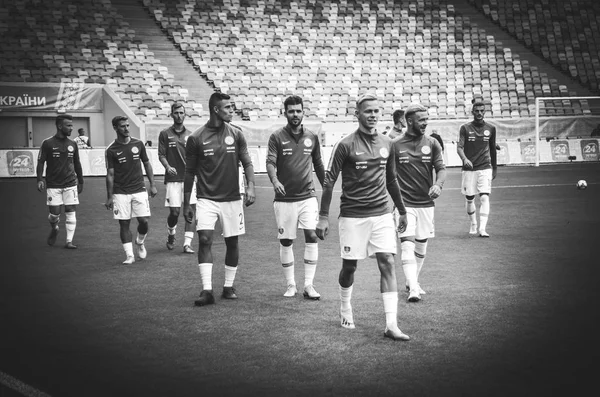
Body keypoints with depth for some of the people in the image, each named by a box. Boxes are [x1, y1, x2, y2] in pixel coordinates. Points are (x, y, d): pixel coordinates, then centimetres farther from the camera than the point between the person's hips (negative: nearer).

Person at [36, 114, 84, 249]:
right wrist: (40, 179, -15)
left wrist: (81, 182, 18)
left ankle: (69, 241, 4)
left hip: (70, 184, 3)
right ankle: (54, 229, 32)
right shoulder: (48, 143, -4)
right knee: (54, 213, -1)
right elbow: (40, 162, -3)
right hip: (53, 185, -3)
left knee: (71, 213, -3)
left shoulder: (72, 144, 7)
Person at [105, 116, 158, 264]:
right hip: (120, 193, -1)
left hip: (139, 190, 2)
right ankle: (129, 255, 7)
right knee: (124, 224, -1)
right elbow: (110, 174, -1)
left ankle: (140, 242, 25)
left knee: (144, 221, -5)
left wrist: (152, 185, 7)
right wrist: (109, 197, -4)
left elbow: (147, 164, 12)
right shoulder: (111, 150, -3)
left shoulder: (138, 144, 3)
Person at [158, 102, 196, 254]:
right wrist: (168, 167, -16)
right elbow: (161, 155, 1)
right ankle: (171, 235, 27)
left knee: (191, 210, -5)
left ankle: (187, 243, -1)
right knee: (174, 212, -3)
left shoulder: (190, 135, 11)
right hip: (173, 179, -2)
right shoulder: (165, 134, 4)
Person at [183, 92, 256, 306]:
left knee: (232, 242, 6)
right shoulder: (196, 138, -3)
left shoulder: (236, 134, 2)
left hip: (232, 198, 2)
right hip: (206, 199, -2)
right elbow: (189, 172, 4)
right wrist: (186, 203, 4)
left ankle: (228, 287, 21)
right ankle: (207, 290, -14)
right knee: (204, 239, -16)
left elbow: (247, 162, 4)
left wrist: (250, 186, -13)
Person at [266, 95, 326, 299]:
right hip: (284, 198, -1)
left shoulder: (312, 137, 8)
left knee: (312, 236, -11)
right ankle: (290, 285, 18)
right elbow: (270, 162, -12)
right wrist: (274, 180, -31)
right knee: (286, 242, 4)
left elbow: (318, 165, 17)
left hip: (307, 196, 1)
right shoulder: (277, 137, -1)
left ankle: (308, 285, -4)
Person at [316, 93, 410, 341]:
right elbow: (329, 181, -6)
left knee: (388, 263, -7)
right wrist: (323, 217, -9)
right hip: (353, 215, -3)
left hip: (382, 214, 4)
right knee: (349, 266, 7)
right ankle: (345, 309, 35)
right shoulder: (345, 145, -7)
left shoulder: (386, 144, 8)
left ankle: (391, 325, -9)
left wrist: (402, 211, 23)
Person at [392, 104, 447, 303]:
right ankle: (413, 289, -17)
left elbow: (441, 169, 1)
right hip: (405, 204, -3)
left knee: (421, 247, 12)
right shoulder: (395, 145, -4)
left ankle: (412, 281, 32)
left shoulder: (432, 144, 4)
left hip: (426, 203, 3)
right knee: (407, 245, -14)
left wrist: (438, 184, -20)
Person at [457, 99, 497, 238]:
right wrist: (464, 159, -27)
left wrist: (495, 168, 20)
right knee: (470, 199, 8)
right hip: (469, 169, 0)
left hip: (485, 168, 0)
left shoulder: (491, 129, 6)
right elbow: (459, 148, -7)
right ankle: (473, 225, 30)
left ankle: (483, 229, -17)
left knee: (484, 198, -14)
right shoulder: (465, 128, -1)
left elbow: (492, 149, 16)